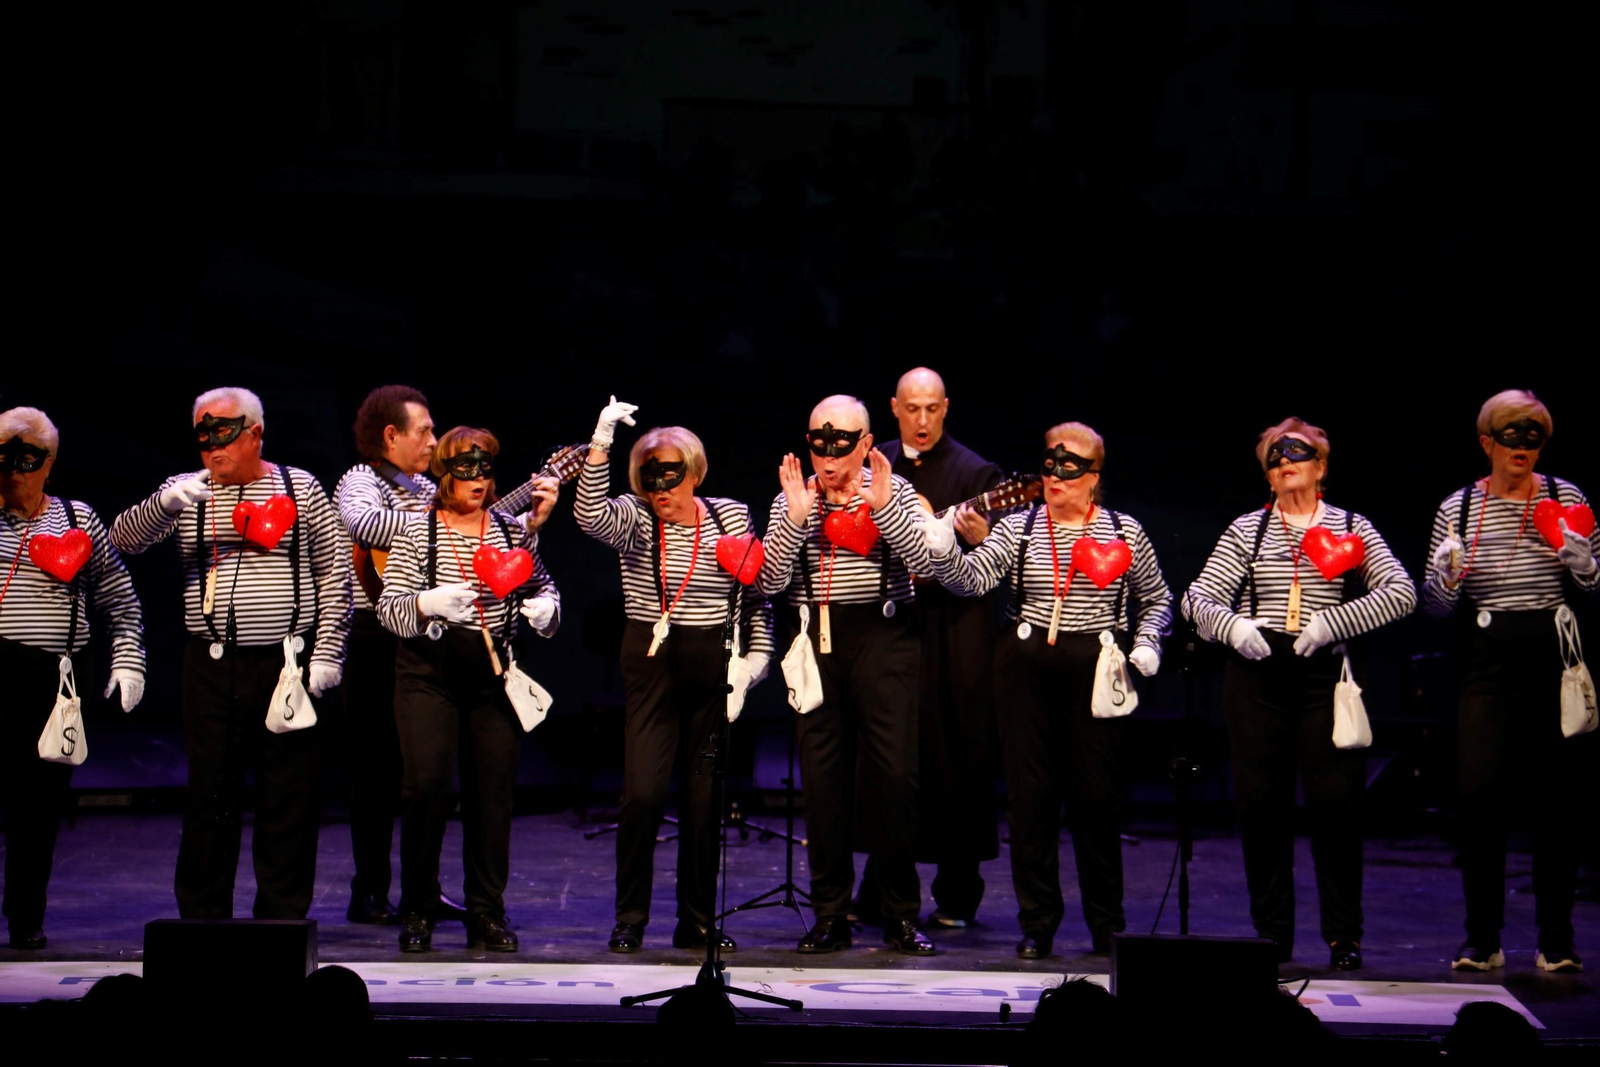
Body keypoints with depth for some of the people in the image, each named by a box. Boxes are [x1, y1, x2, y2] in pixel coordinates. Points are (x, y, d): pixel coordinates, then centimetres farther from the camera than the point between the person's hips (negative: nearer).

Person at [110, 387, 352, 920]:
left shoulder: (299, 489, 6)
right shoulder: (187, 493, 8)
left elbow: (335, 576, 6)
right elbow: (122, 538, -4)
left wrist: (327, 652, -2)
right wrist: (165, 503, -23)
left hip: (287, 665, -1)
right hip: (212, 669, 1)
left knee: (289, 796, 1)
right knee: (209, 795, 4)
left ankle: (282, 919, 11)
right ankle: (202, 918, 14)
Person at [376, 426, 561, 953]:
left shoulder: (512, 529, 9)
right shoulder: (416, 533, 0)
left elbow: (541, 584, 21)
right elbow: (389, 608, -7)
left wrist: (544, 606, -2)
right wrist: (429, 603, -27)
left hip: (494, 674, 3)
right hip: (429, 674, -3)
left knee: (494, 787, 1)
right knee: (426, 782, -11)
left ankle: (487, 913, 10)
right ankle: (417, 910, 3)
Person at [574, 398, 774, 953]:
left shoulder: (731, 517, 5)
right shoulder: (635, 519, 1)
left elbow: (757, 594, 8)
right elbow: (590, 513, -21)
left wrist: (755, 657, -1)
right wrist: (601, 443, -28)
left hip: (714, 669, 1)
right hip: (651, 664, -1)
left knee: (705, 798, 4)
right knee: (642, 794, -10)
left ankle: (697, 921, 15)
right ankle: (629, 918, 2)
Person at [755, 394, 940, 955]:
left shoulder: (893, 493, 5)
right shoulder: (793, 500, 8)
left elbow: (926, 562, -9)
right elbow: (769, 581, -4)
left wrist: (883, 505, -19)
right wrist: (795, 518, -15)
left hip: (883, 639, -2)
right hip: (815, 640, 2)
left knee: (894, 773, -7)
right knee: (822, 776, 2)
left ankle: (901, 914, 3)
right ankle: (830, 915, 9)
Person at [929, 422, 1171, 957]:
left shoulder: (1125, 531, 6)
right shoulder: (1017, 527, 5)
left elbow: (1157, 598, 17)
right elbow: (973, 578, -9)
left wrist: (1146, 643, 1)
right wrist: (945, 553, -28)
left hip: (1095, 671, -1)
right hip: (1027, 668, 1)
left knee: (1097, 794, 1)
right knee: (1030, 794, 1)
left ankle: (1107, 924, 13)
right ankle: (1037, 923, 10)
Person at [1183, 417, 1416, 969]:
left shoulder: (1352, 527, 9)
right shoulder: (1247, 530, 12)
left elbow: (1401, 593, -3)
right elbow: (1198, 598, 6)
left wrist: (1332, 621, -13)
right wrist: (1232, 623, -15)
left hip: (1325, 675, -1)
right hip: (1258, 672, 2)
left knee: (1335, 800, -8)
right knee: (1260, 802, 1)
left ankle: (1343, 936, 2)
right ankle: (1271, 937, 11)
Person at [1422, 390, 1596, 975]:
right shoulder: (1458, 508, 7)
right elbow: (1436, 605, 8)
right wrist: (1446, 572, -13)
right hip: (1488, 662, 0)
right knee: (1480, 795, -8)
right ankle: (1482, 940, 3)